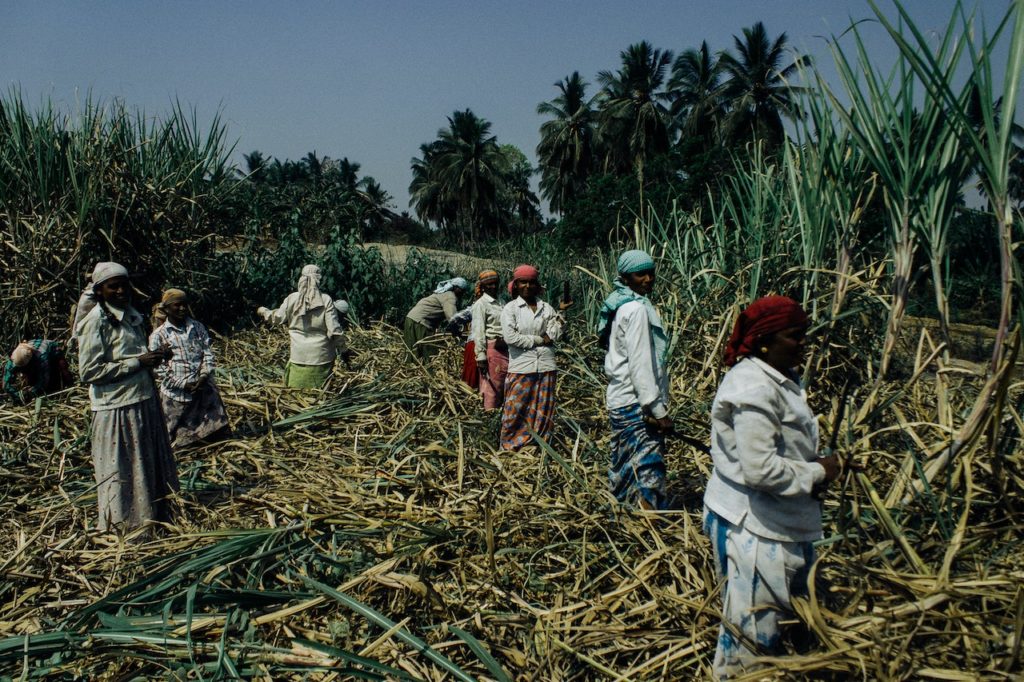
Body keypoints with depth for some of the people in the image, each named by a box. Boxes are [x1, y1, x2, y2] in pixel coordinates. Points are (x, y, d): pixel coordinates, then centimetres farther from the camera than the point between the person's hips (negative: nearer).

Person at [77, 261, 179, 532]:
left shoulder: (131, 315, 11)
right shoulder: (96, 321, -13)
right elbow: (89, 371, -18)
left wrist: (154, 357, 3)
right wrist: (137, 362, -18)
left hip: (144, 401, 8)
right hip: (117, 409, -8)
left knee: (151, 466, 17)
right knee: (122, 473, 4)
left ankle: (155, 517, 31)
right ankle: (126, 527, 19)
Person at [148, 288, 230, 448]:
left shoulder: (197, 327, 7)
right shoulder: (159, 335, -4)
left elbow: (208, 352, 4)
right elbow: (159, 368, -7)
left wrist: (204, 375, -12)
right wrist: (184, 384, -14)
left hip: (204, 390, 3)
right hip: (176, 394, -3)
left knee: (215, 429, 10)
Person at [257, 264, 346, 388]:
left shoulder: (292, 299, -3)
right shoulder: (326, 300, -8)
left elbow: (278, 318, 12)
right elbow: (334, 330, -10)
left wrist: (263, 311, 32)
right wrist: (343, 349, 2)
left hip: (299, 356, 1)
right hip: (321, 355, -1)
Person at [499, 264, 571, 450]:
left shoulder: (547, 308, 9)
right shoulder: (510, 308, -1)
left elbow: (555, 336, 0)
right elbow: (510, 337, -13)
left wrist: (560, 312, -8)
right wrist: (539, 339, -9)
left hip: (546, 367, 4)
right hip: (521, 367, -3)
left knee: (544, 410, 10)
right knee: (515, 409, 0)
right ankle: (509, 446, 14)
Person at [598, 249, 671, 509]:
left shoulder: (621, 305, 14)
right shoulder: (637, 309, -15)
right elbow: (640, 364, -20)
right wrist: (658, 410, -18)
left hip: (619, 400, 10)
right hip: (636, 404, -10)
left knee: (623, 469, 17)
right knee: (648, 471, -7)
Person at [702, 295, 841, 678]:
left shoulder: (776, 379, 9)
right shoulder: (754, 389, -25)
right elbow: (760, 469, -30)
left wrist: (812, 471, 4)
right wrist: (817, 473, -15)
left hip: (779, 519, 11)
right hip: (752, 527, -11)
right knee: (752, 626, 4)